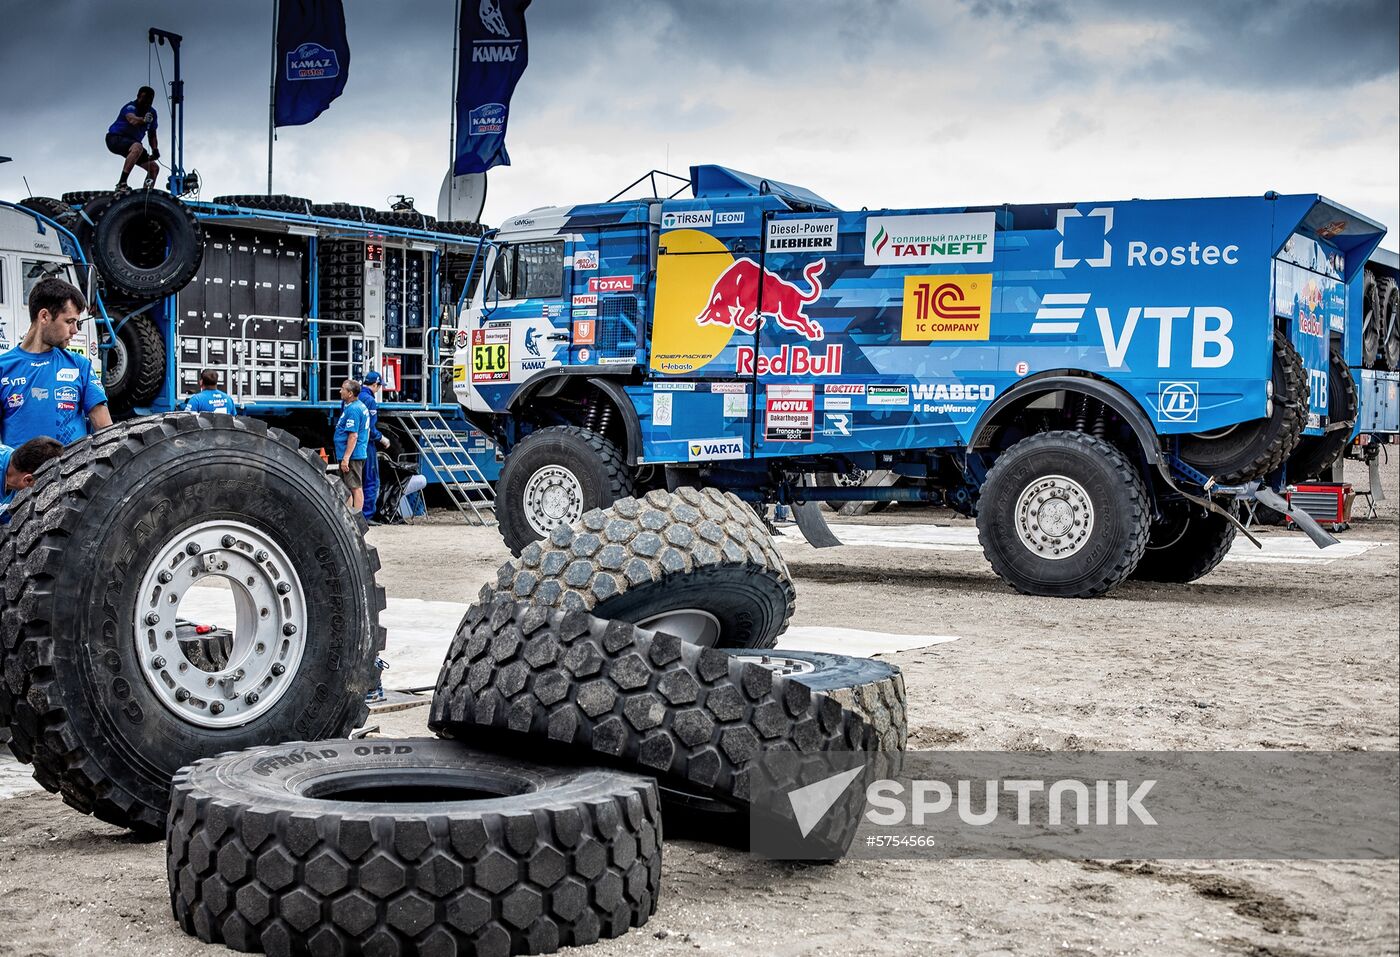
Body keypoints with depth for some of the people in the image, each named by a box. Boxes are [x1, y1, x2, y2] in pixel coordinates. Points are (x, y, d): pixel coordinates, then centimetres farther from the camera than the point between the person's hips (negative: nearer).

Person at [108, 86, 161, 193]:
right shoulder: (130, 107, -19)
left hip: (132, 142, 8)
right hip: (115, 138, -8)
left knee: (154, 168, 1)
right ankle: (121, 184, -42)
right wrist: (143, 120, -64)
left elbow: (152, 134, 13)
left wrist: (155, 149, -5)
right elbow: (132, 120, -42)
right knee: (137, 147, -39)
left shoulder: (152, 113, 4)